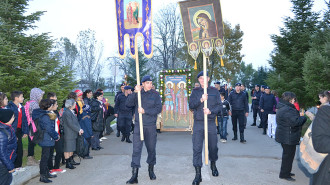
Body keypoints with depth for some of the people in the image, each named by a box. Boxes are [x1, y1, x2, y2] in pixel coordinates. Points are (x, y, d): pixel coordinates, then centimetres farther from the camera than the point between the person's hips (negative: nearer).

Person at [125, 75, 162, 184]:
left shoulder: (155, 94, 4)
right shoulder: (137, 93, 5)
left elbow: (158, 109, -6)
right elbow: (128, 104, -8)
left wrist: (145, 111, -14)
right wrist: (135, 92, -18)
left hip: (151, 126, 0)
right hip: (139, 125, 0)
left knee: (151, 148, 11)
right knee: (136, 149, -5)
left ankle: (151, 170, 33)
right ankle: (134, 175, 0)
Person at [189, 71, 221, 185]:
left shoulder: (214, 91, 8)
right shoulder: (195, 91, 7)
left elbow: (219, 106, 3)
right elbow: (191, 105, -2)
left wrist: (211, 111, -14)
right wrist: (201, 100, -17)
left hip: (211, 123, 1)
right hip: (198, 123, -1)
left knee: (213, 146, 12)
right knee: (197, 148, -5)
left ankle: (213, 165, 40)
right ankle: (198, 174, 3)